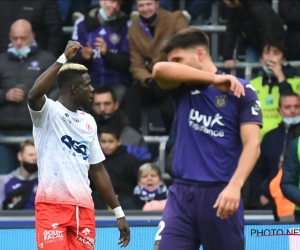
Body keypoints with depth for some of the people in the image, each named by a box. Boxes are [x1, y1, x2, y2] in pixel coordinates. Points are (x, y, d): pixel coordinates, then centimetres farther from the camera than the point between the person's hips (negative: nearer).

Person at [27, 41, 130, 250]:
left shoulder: (88, 121, 17)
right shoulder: (48, 112, -3)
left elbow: (98, 170, 21)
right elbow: (34, 94, -28)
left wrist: (119, 213, 18)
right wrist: (63, 58, -27)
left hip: (84, 208, 7)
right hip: (52, 204, -6)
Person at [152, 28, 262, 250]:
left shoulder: (240, 90, -2)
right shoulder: (184, 88, 9)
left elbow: (252, 145, -9)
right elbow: (160, 70, -12)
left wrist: (234, 186, -24)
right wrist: (213, 78, -16)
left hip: (220, 193, -3)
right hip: (182, 192, 3)